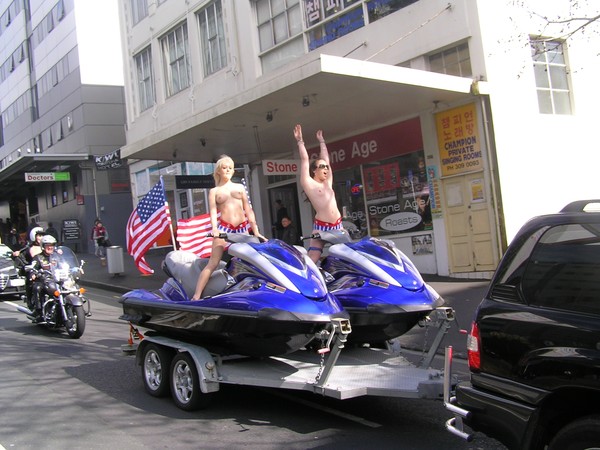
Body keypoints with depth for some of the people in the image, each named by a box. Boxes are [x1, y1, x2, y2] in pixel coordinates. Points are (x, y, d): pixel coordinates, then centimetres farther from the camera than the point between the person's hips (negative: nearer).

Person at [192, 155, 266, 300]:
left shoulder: (240, 187, 17)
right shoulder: (214, 191, 10)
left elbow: (248, 210, 14)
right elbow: (213, 211, -4)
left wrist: (256, 231, 6)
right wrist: (214, 228, -24)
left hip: (242, 228, 3)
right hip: (224, 228, -3)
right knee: (213, 263, -10)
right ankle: (196, 297, -13)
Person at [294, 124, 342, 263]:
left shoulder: (328, 182, 17)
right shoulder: (308, 183, 2)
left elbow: (326, 158, 23)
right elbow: (304, 160, 0)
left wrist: (321, 141, 30)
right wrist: (300, 141, 4)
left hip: (338, 226, 6)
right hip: (321, 227, -6)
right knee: (311, 261, -12)